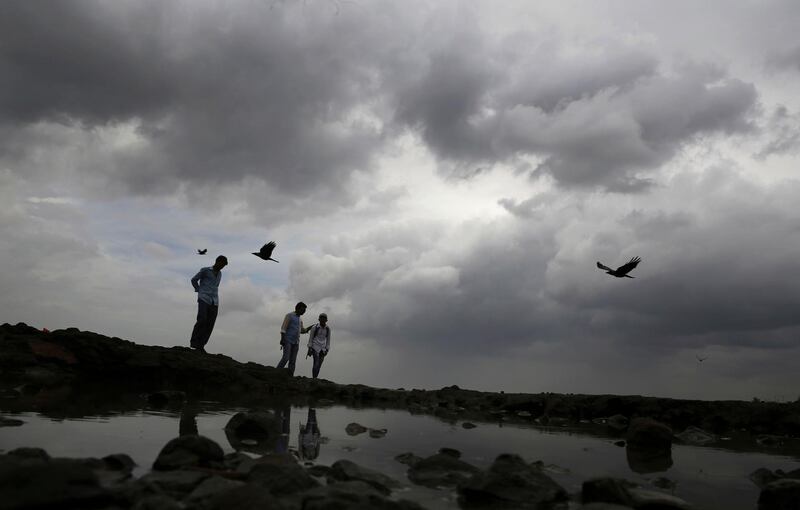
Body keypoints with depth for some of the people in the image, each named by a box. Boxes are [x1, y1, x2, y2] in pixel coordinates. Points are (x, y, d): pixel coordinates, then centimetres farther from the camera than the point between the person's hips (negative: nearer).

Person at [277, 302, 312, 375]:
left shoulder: (300, 319, 18)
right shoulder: (289, 315, -6)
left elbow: (302, 331, 25)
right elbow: (283, 327, -13)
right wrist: (282, 339, -22)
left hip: (295, 342, 7)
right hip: (287, 340, -7)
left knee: (293, 361, -1)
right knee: (286, 358, -18)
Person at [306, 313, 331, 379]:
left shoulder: (328, 328, 0)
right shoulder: (314, 327, -9)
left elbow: (328, 340, 7)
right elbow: (310, 338, -4)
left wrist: (327, 350, 3)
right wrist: (309, 349, -9)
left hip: (322, 349, 4)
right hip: (315, 347, -4)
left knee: (319, 365, 1)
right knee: (316, 363, -17)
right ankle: (314, 379, -14)